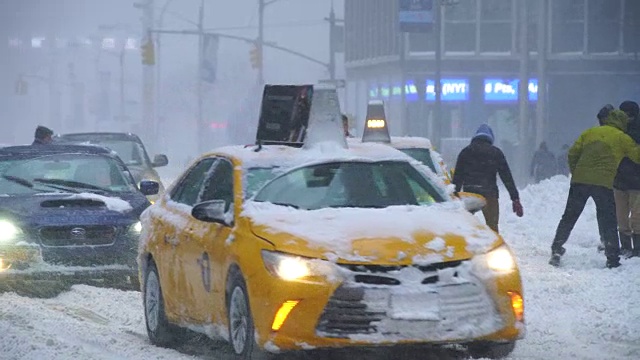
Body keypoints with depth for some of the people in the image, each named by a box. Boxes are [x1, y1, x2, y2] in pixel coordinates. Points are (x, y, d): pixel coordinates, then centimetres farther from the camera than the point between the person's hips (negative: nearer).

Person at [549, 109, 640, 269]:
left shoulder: (589, 133, 14)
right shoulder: (622, 138, 5)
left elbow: (573, 153, 10)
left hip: (579, 180, 3)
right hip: (604, 184, -3)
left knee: (569, 217, 11)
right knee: (608, 222, 7)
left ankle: (556, 250, 6)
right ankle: (612, 258, 6)